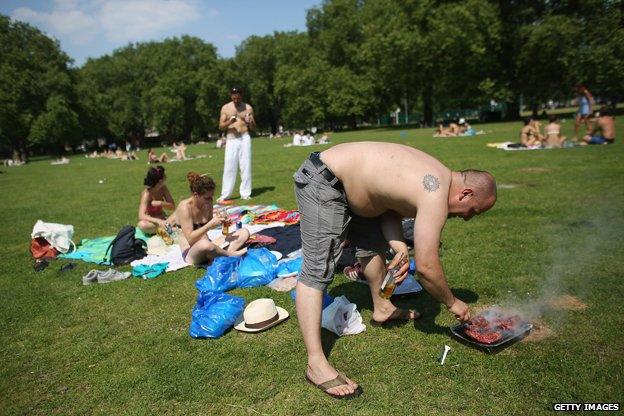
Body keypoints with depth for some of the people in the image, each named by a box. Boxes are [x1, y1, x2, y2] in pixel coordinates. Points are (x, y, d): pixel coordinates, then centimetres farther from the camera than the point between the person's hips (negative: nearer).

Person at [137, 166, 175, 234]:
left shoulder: (163, 188, -8)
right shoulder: (147, 194, -22)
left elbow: (173, 206, -6)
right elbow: (141, 216, -32)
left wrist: (160, 203, -25)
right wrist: (158, 221, -48)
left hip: (162, 218, 4)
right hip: (151, 221, -4)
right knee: (142, 225, -39)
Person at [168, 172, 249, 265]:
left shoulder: (208, 203, 2)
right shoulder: (185, 207, -17)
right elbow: (190, 239, -22)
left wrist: (217, 221, -4)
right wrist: (210, 224, -27)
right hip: (190, 253, -7)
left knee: (244, 232, -4)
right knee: (205, 244, -43)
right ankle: (230, 254, -15)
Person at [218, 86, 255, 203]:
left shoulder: (248, 108, 6)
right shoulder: (225, 108, 4)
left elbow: (253, 127, 9)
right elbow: (221, 126, 3)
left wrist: (251, 122, -15)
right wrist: (229, 122, -17)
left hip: (245, 138, 1)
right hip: (231, 139, -1)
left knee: (246, 166, 0)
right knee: (229, 167, -3)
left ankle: (245, 193, 8)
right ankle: (225, 195, 3)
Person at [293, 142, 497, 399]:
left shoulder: (436, 175, 6)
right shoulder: (436, 197, -23)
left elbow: (390, 207, 10)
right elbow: (426, 267, -22)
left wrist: (399, 246, -8)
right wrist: (452, 303, -4)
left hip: (348, 186, 11)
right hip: (321, 184, -11)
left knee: (373, 244, 23)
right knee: (317, 271, -14)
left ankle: (382, 309, 43)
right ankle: (316, 363, -10)